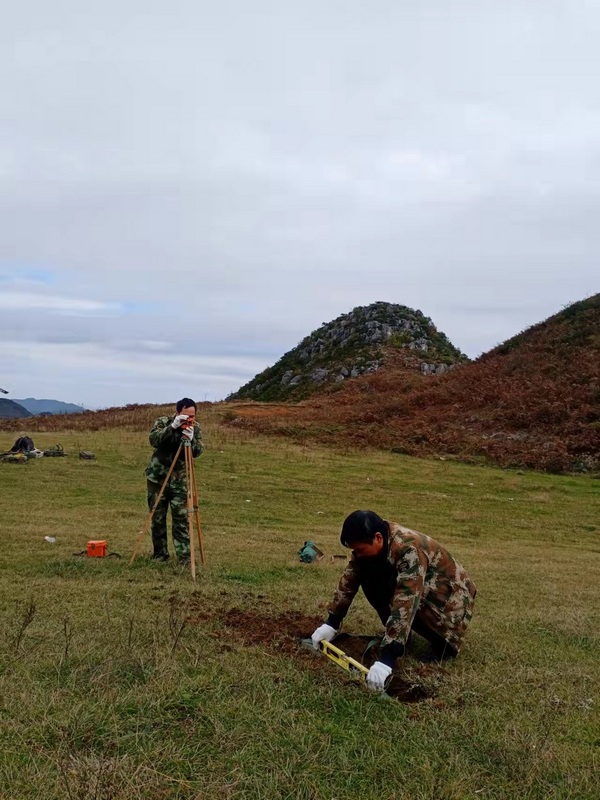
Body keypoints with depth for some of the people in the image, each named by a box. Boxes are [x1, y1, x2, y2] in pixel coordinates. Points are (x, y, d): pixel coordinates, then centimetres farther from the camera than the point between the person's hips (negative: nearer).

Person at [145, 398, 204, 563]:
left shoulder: (195, 428, -1)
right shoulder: (163, 422, -6)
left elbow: (197, 452, -11)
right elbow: (154, 440, -23)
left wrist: (191, 439, -30)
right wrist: (172, 427, -33)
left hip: (179, 480, 1)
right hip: (157, 477, -1)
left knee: (181, 518, -5)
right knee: (157, 518, 4)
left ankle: (184, 557, 0)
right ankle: (160, 554, 18)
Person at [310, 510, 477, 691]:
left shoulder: (410, 551, -38)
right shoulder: (371, 542, -15)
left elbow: (405, 604, -46)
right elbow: (349, 578, -9)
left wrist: (387, 657, -51)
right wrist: (331, 623, -14)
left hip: (448, 596, -7)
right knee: (367, 576, -14)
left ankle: (441, 637, 1)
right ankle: (394, 634, 2)